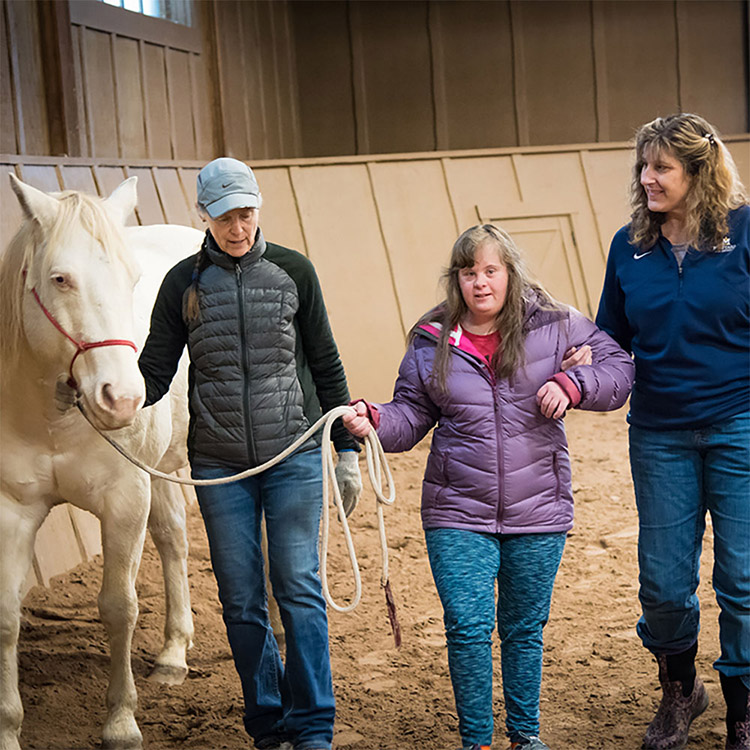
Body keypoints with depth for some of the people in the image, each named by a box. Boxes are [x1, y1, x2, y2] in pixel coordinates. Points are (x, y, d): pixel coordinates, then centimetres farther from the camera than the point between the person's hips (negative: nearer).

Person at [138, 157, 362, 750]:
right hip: (219, 465, 1)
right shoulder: (184, 282, 3)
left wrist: (347, 448, 5)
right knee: (241, 599, 6)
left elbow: (326, 366, 8)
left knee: (299, 588, -3)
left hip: (294, 456, -1)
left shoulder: (293, 271, 3)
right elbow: (156, 371, 3)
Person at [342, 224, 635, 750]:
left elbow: (619, 367, 3)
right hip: (458, 514, 0)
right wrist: (373, 421, -14)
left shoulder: (555, 326, -2)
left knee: (524, 628, 13)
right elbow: (411, 416, 7)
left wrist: (573, 384, -15)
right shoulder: (432, 344, 3)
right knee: (467, 628, -8)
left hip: (537, 512, 0)